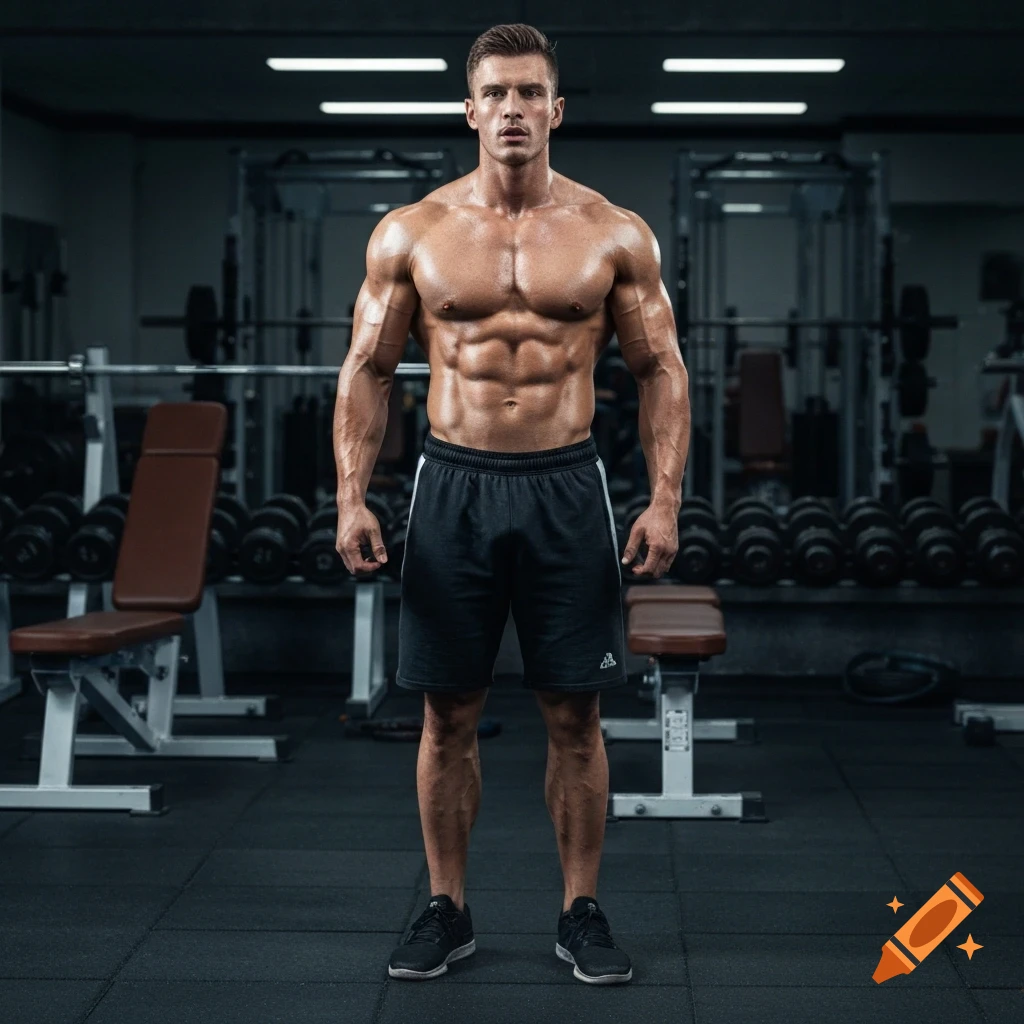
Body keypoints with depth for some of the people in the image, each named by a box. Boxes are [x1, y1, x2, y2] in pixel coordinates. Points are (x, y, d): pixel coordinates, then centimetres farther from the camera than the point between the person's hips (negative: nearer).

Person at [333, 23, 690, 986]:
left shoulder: (614, 236, 1)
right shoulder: (411, 234, 1)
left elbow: (660, 372, 3)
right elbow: (366, 371, 4)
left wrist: (665, 499, -7)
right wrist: (351, 498, -5)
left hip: (565, 488, 0)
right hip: (454, 485, 1)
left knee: (574, 716, 5)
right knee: (448, 715, 7)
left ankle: (581, 912, 18)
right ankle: (446, 910, 21)